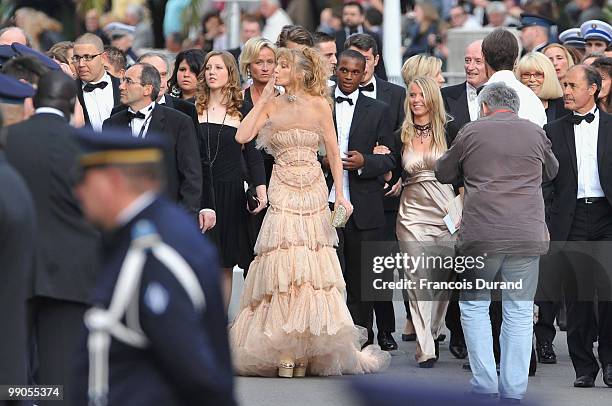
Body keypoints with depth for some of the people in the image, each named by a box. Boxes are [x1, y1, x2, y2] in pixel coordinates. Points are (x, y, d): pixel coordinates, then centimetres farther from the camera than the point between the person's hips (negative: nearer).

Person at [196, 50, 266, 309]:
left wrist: (261, 190, -7)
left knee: (225, 266, 4)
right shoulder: (192, 109, 5)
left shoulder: (241, 111, 5)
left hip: (231, 194, 0)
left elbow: (252, 155, 5)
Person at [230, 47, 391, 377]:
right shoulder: (271, 106, 5)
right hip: (282, 192, 0)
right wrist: (264, 98, -4)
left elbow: (333, 152, 4)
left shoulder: (318, 105, 1)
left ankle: (307, 350, 3)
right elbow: (242, 137, -8)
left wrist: (340, 194, -2)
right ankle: (283, 350, -6)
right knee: (281, 264, -7)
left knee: (312, 265, -1)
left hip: (314, 191, 0)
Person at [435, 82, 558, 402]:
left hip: (480, 236, -1)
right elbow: (551, 172, 26)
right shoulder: (534, 133, 8)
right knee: (519, 311, 6)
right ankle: (513, 391, 6)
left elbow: (443, 173, 17)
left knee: (474, 304, 12)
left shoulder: (471, 132, 5)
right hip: (527, 236, 1)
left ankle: (485, 384, 5)